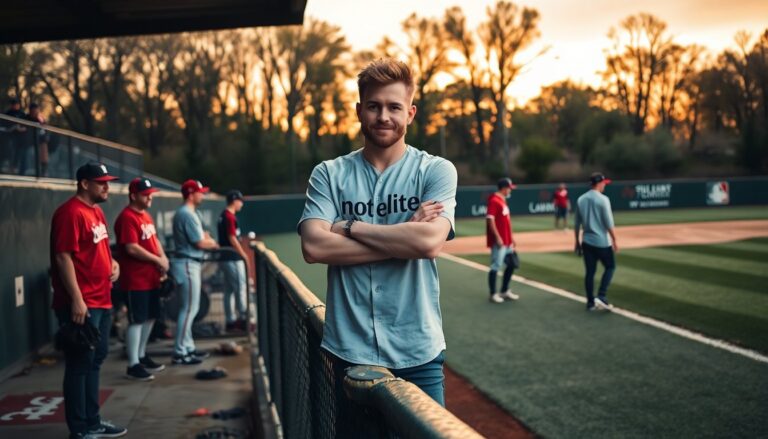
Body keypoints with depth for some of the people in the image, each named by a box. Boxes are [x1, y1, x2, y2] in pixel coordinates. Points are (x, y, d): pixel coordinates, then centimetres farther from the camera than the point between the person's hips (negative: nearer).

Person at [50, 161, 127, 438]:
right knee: (80, 365, -3)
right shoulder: (70, 212, -14)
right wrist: (76, 299, -23)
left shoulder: (97, 212, 15)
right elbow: (62, 257, -20)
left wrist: (113, 264, 8)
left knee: (95, 361, 16)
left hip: (101, 301, 10)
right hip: (81, 305, -10)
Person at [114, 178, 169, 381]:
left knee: (150, 317, 17)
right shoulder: (127, 217, -16)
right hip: (135, 279, -10)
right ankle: (133, 365, 2)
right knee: (136, 321, -5)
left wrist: (163, 258, 2)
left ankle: (141, 356, 31)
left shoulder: (146, 216, 14)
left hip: (151, 277, 10)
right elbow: (132, 249, -23)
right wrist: (157, 260, -15)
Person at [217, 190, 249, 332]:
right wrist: (244, 255, -12)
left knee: (228, 289, 11)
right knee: (241, 288, -4)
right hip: (233, 258, -10)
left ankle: (230, 320, 16)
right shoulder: (230, 217, -15)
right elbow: (232, 239, -19)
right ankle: (243, 319, -1)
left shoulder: (223, 215, 14)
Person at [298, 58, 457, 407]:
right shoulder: (329, 175, 4)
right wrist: (404, 236, -13)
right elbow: (313, 247, -12)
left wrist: (349, 226, -9)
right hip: (349, 350, 1)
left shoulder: (436, 170, 1)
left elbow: (430, 242, -16)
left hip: (417, 352, -1)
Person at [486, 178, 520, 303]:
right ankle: (493, 294, 5)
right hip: (498, 241, -10)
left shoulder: (503, 200, 16)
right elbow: (490, 220, -20)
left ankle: (504, 291, 23)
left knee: (511, 264, 14)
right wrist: (497, 237, -22)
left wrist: (511, 237, 21)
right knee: (495, 267, -3)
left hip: (507, 241, 10)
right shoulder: (494, 201, -14)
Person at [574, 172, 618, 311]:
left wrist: (577, 241, 17)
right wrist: (614, 241, -7)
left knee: (590, 271, 10)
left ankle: (590, 302, 14)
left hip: (587, 242, 5)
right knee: (610, 267, 12)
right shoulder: (603, 199, -13)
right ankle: (601, 296, 0)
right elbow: (609, 224, -15)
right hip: (602, 241, -5)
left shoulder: (581, 200, 5)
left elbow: (577, 224, 9)